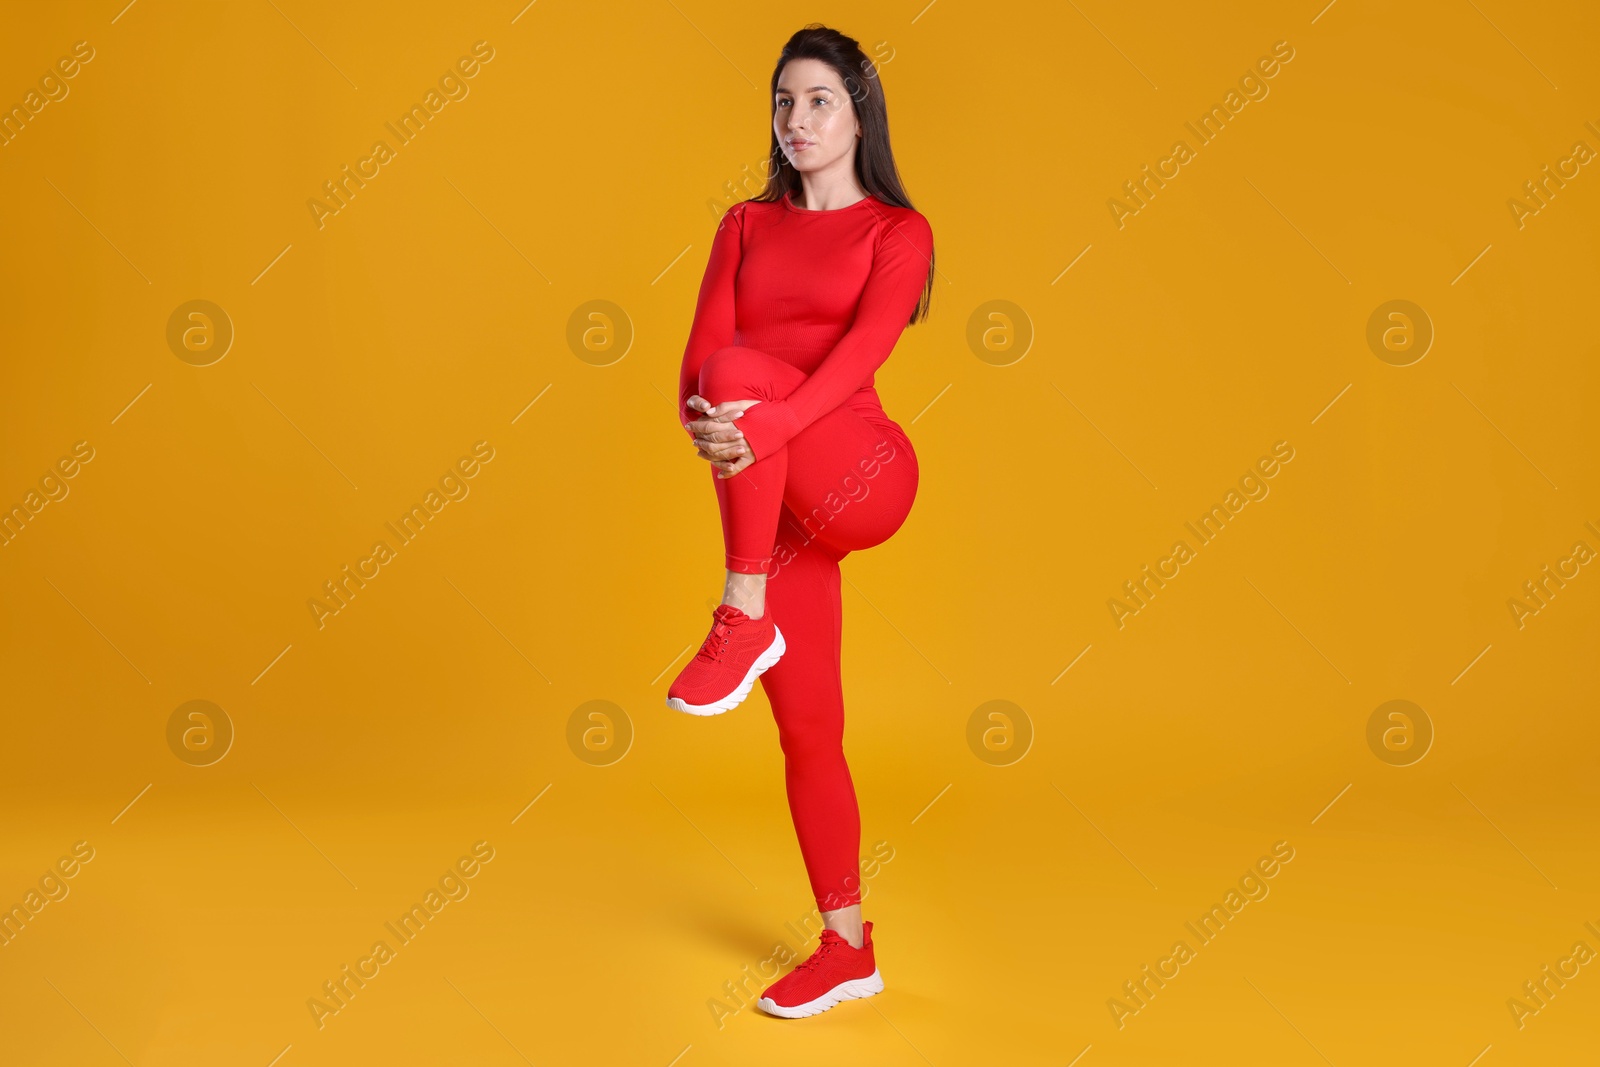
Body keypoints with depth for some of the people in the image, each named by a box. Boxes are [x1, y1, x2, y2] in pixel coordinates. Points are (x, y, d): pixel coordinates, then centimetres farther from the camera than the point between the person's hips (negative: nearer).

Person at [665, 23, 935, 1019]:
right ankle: (847, 948, 16)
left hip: (862, 475, -4)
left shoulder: (897, 230, 2)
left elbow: (863, 349, -16)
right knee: (807, 726, 4)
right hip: (767, 495, 4)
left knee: (741, 367, -29)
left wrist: (765, 421, -32)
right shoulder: (747, 226, 13)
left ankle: (743, 621, -22)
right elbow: (700, 346, 0)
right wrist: (703, 421, -23)